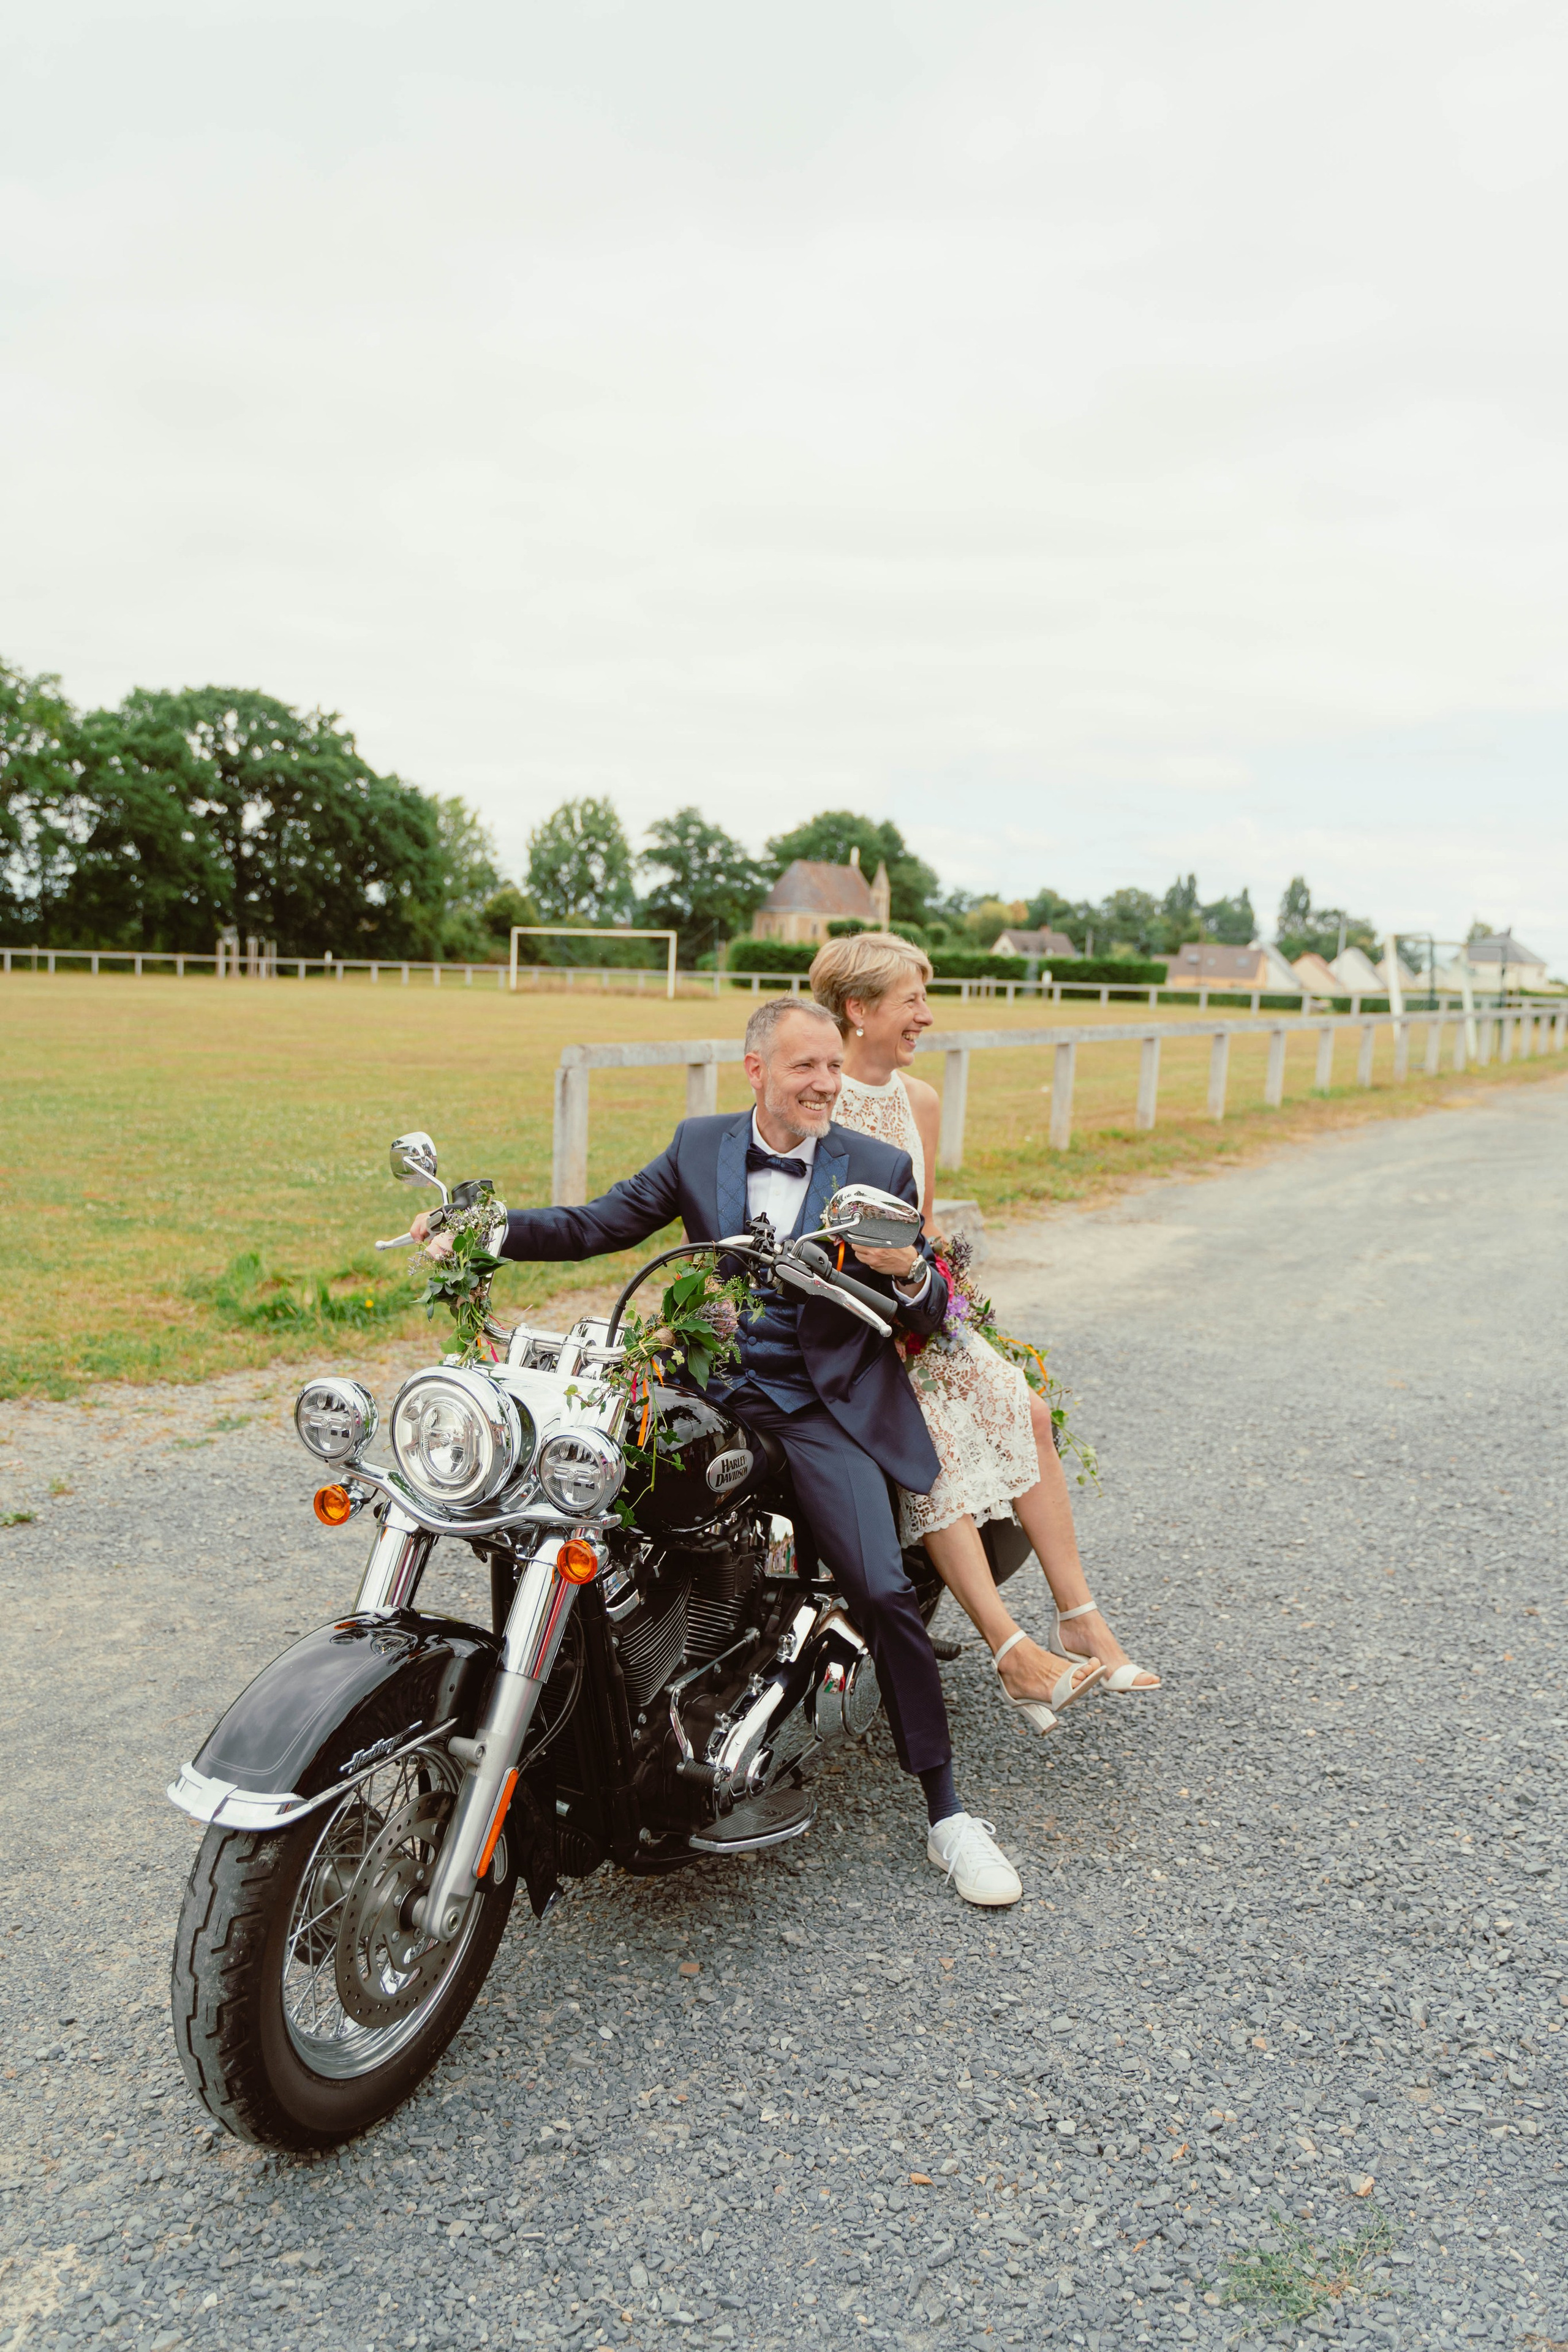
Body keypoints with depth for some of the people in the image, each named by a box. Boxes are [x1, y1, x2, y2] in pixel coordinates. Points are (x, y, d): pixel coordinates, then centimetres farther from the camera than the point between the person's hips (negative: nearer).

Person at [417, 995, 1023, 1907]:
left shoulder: (879, 1169, 0)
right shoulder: (699, 1146, 7)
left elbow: (928, 1319, 1)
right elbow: (597, 1227, 5)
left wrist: (912, 1273, -23)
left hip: (827, 1406, -2)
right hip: (712, 1394, 3)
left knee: (882, 1592, -18)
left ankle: (948, 1814, -1)